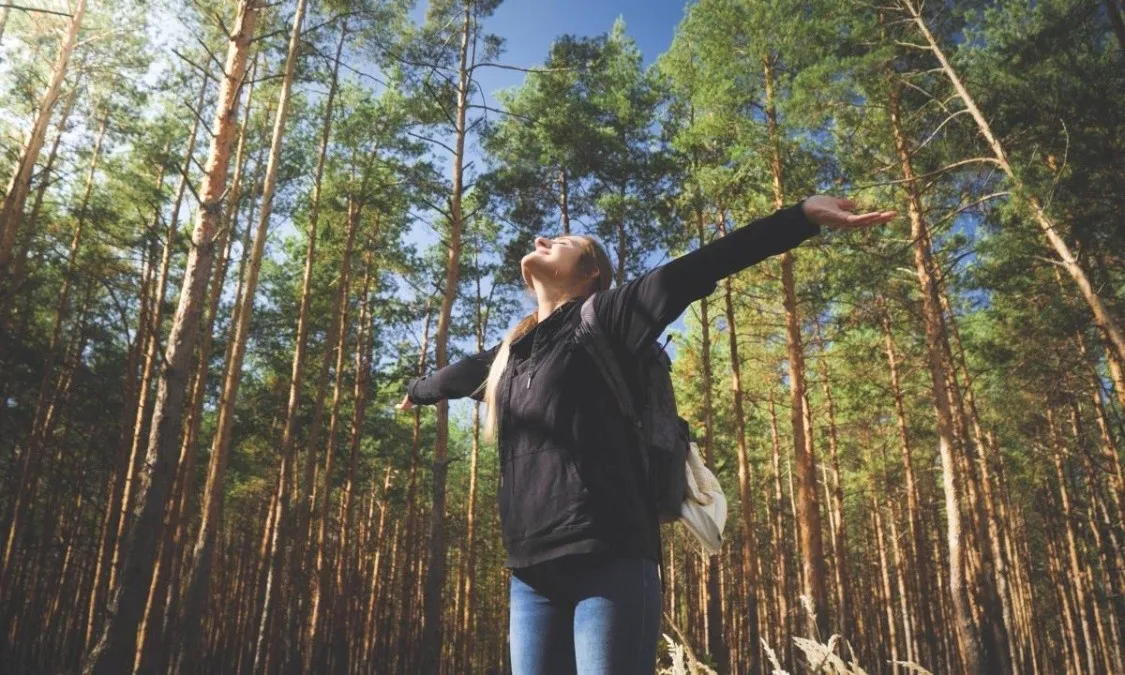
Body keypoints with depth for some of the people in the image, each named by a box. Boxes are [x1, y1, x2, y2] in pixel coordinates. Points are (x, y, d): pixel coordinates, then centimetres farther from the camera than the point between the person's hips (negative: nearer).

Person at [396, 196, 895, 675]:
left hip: (609, 561, -6)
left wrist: (804, 215, -14)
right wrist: (416, 390, 63)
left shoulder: (604, 317, 4)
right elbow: (458, 376, 42)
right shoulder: (508, 354, 21)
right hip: (532, 572, 6)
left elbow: (701, 267, -6)